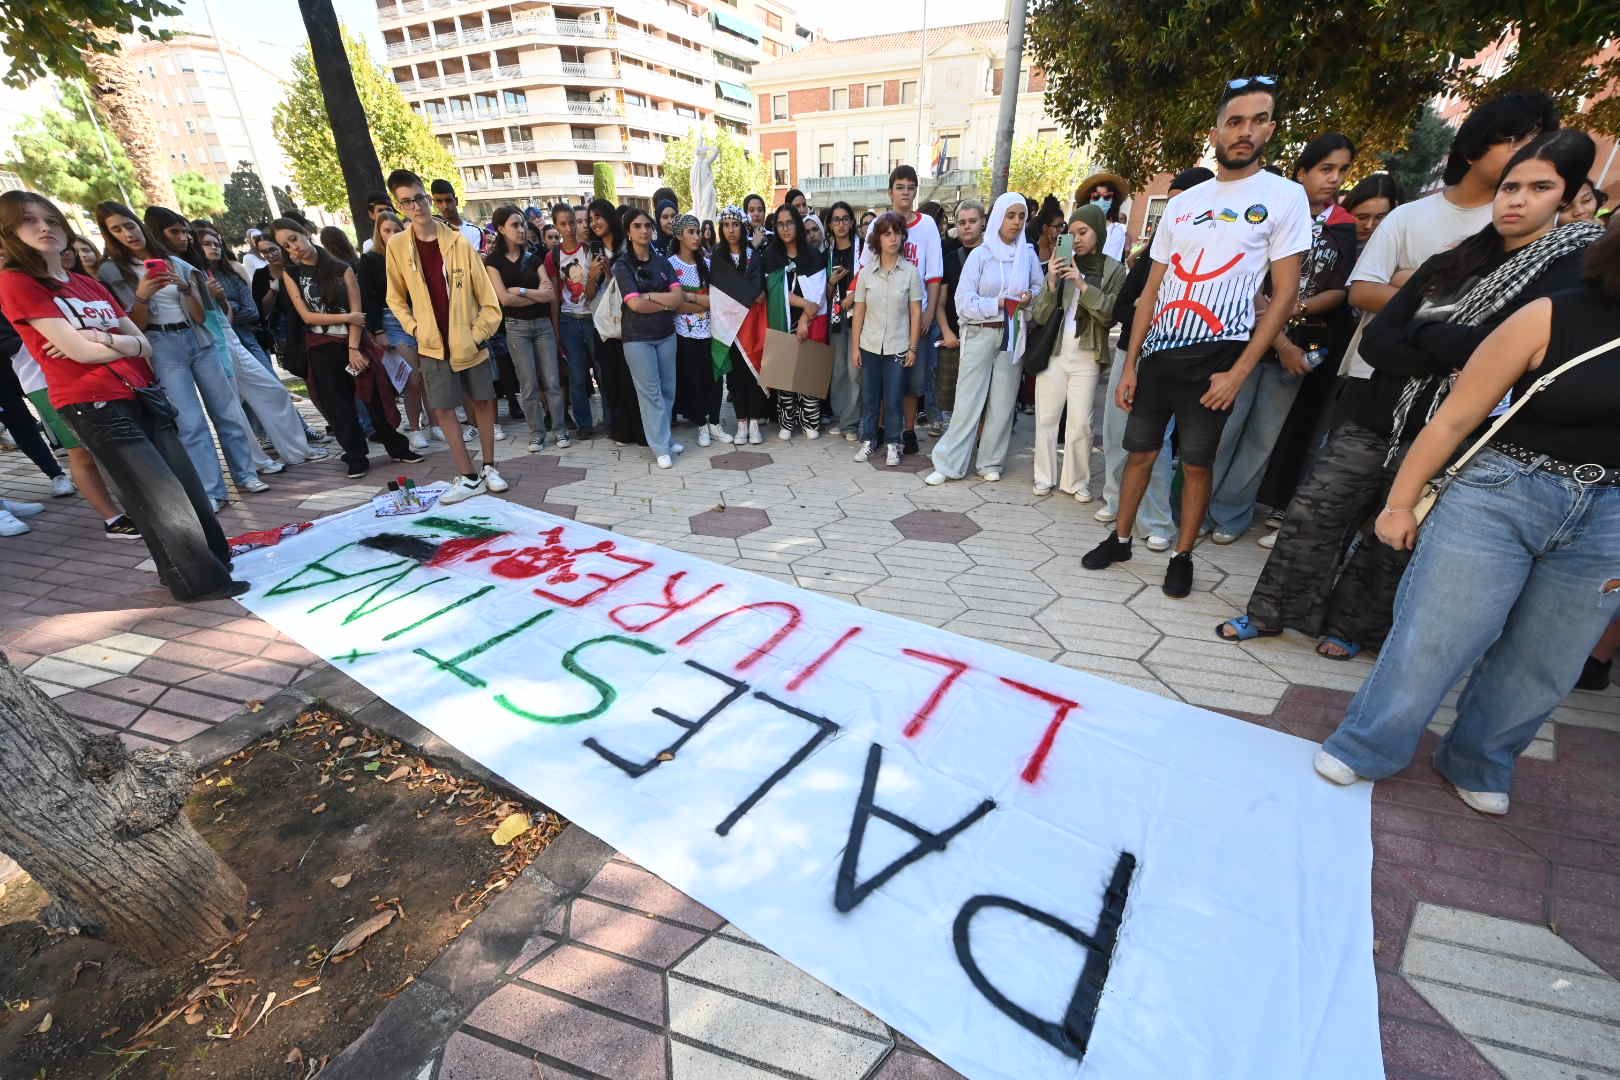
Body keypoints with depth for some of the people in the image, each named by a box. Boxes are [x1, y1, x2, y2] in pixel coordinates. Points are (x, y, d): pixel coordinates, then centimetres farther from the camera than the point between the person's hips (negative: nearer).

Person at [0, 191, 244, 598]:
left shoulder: (88, 283, 16)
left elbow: (144, 345, 10)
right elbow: (81, 351, -13)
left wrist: (100, 340, -9)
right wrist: (122, 341, 3)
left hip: (141, 394, 6)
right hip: (94, 406, -6)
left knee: (189, 486, 6)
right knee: (163, 498, -6)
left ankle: (216, 561, 18)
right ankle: (201, 580, 3)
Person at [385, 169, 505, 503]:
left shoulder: (459, 241, -4)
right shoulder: (397, 246, 1)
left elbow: (486, 295, -3)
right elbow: (396, 298, 11)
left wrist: (479, 334, -7)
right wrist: (415, 329, -1)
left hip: (470, 341, -1)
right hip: (433, 344, 1)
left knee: (482, 401, 7)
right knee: (442, 409, -1)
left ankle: (489, 467, 21)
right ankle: (467, 477, 7)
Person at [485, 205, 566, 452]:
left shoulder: (533, 258, 9)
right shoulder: (494, 260, 1)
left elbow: (551, 294, -1)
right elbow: (504, 298, -10)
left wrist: (521, 290, -9)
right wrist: (536, 294, -5)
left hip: (543, 324, 2)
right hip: (516, 327, -2)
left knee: (552, 381, 0)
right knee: (529, 385, 0)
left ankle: (559, 429, 8)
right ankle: (536, 432, 10)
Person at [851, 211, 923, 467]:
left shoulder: (911, 272, -1)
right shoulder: (866, 272, 3)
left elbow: (915, 313, 0)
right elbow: (859, 312, 4)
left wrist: (913, 348, -4)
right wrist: (855, 347, 1)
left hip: (898, 347, -2)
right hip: (870, 345, 2)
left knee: (893, 399, 2)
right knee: (869, 396, 8)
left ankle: (893, 444, 15)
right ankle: (868, 440, 23)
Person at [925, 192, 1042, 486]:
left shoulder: (1028, 254, 6)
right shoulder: (980, 254, -2)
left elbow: (1039, 288, 16)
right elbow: (964, 301, -9)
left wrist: (1030, 297, -5)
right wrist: (998, 303, -17)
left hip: (1013, 335, 3)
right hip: (981, 333, -3)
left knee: (1003, 400, 5)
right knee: (968, 399, -2)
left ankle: (991, 462, 16)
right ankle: (949, 463, 4)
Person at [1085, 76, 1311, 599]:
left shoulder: (1284, 197, 1)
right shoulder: (1181, 203, 12)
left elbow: (1284, 295, -4)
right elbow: (1152, 290, 11)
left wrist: (1239, 372, -13)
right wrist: (1129, 364, 5)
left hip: (1215, 357, -3)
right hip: (1157, 353, 4)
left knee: (1196, 462, 2)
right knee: (1140, 452, 7)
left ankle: (1182, 556, 16)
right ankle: (1120, 538, 22)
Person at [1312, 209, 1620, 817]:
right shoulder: (1552, 317, -7)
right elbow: (1454, 419, -6)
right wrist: (1400, 501, -6)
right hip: (1499, 497, -4)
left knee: (1540, 669, 13)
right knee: (1431, 640, 0)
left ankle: (1478, 766, 34)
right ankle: (1364, 750, 17)